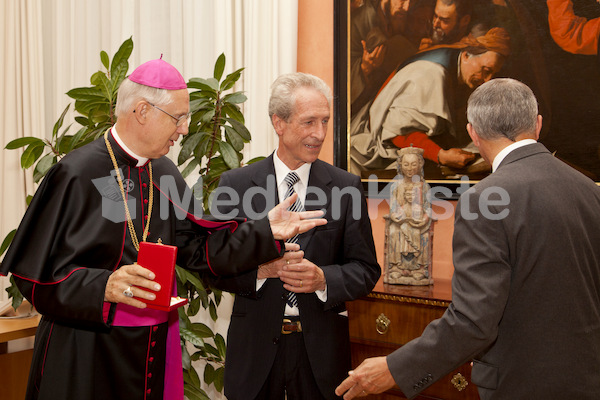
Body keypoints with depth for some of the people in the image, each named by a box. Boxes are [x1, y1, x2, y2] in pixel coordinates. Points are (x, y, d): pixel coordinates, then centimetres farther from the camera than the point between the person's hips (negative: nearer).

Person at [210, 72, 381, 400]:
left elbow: (366, 270, 0)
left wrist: (323, 279, -18)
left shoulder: (346, 187, 0)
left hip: (321, 348, 1)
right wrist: (259, 269, -20)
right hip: (254, 348, 0)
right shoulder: (236, 184, -1)